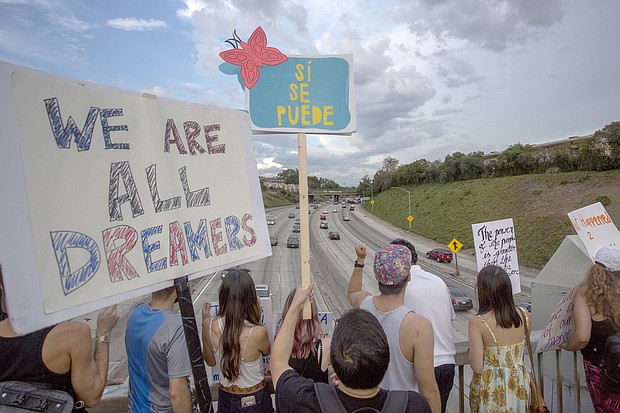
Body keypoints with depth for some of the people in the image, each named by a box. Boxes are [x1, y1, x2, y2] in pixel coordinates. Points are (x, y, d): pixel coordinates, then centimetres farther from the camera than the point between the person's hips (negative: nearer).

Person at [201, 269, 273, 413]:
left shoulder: (210, 326, -20)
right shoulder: (258, 332, -30)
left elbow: (210, 361, 0)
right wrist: (258, 318, -9)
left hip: (225, 397, 3)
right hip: (254, 399, -2)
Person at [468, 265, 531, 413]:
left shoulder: (477, 322, -24)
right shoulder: (525, 316, -9)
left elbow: (477, 367, -20)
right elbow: (522, 349, 8)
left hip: (491, 390, -4)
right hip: (519, 384, 4)